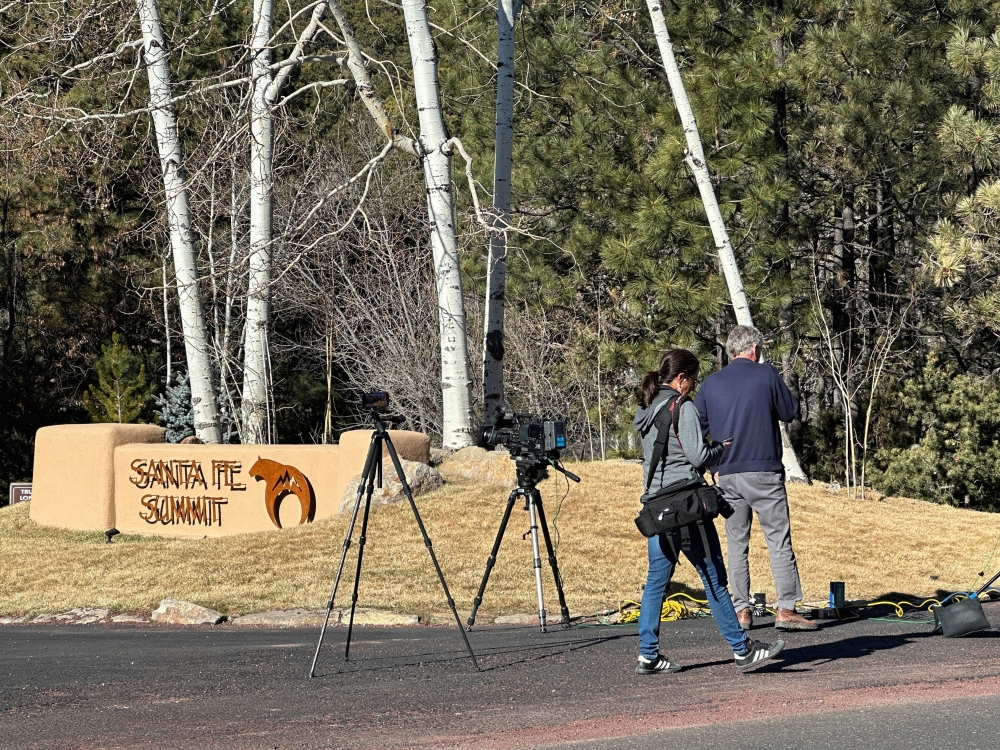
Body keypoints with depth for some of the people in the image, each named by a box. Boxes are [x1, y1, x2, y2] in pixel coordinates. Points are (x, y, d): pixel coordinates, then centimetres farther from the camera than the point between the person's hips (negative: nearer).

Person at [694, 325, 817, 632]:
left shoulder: (710, 383, 7)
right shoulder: (766, 375, -4)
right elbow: (790, 412, 4)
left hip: (726, 476, 4)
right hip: (763, 472, -4)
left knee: (737, 544, 9)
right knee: (779, 540, 0)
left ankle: (741, 611, 7)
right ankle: (786, 609, -4)